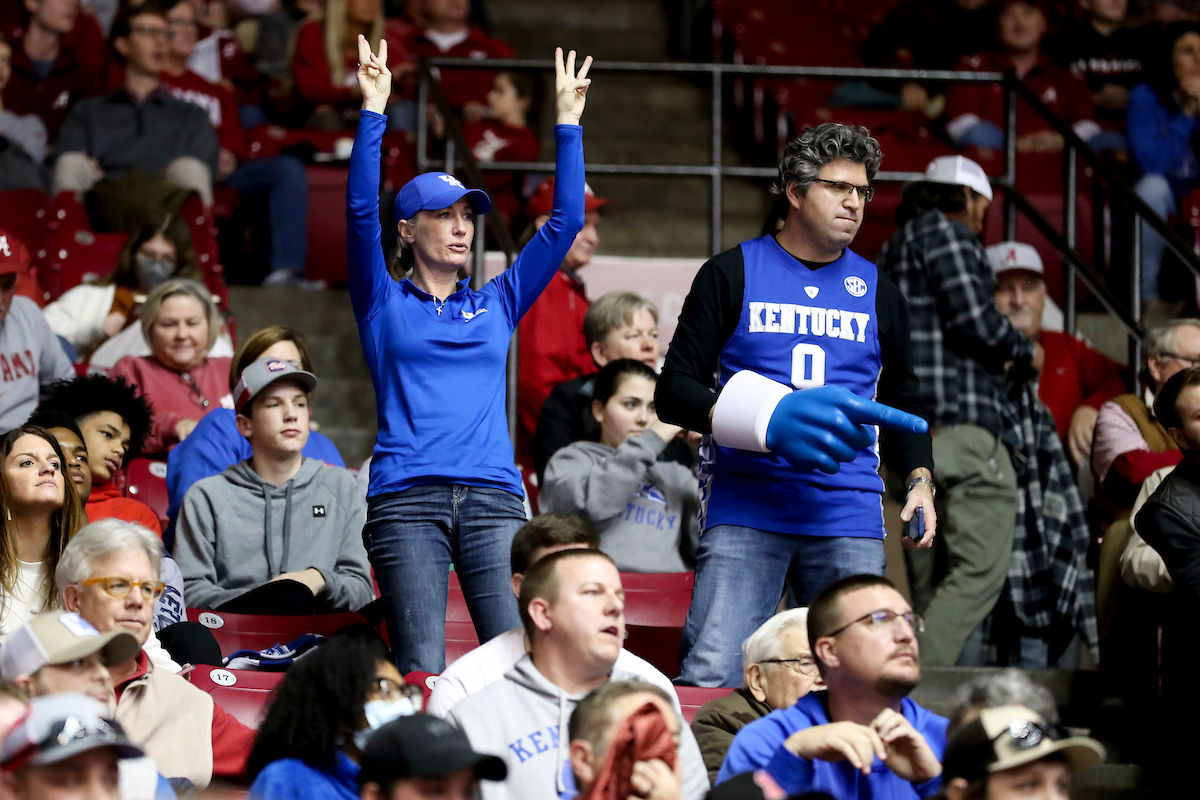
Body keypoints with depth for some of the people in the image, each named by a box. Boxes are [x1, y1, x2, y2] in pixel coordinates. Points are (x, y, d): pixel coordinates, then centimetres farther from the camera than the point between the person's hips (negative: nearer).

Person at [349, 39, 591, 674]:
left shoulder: (496, 306, 19)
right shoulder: (384, 304, 11)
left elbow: (565, 222, 16)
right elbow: (361, 211, -2)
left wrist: (568, 123, 12)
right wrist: (373, 110, -8)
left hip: (492, 496, 3)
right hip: (407, 500, -3)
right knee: (421, 668, -10)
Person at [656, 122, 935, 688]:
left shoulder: (877, 291, 16)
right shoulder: (732, 275, 6)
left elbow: (903, 404, 25)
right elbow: (674, 392, 3)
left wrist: (919, 480, 6)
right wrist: (762, 419, -14)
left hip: (849, 517, 3)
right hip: (745, 509, -3)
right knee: (711, 676, -14)